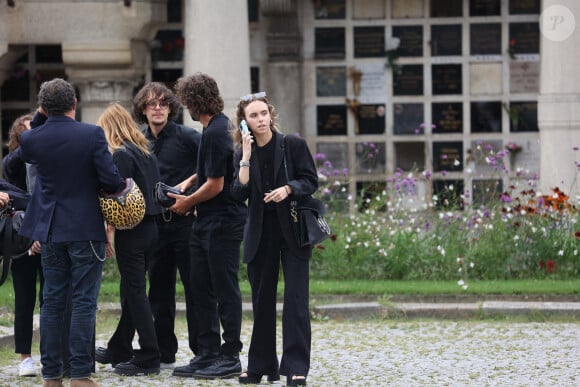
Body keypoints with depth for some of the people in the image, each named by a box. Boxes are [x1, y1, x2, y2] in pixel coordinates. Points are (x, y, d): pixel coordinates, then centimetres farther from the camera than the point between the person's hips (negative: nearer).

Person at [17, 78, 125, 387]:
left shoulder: (31, 139, -4)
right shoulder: (92, 134, -13)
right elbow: (111, 180, -16)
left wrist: (39, 115, 19)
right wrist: (120, 185, 7)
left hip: (50, 230, 3)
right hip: (86, 228, -3)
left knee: (52, 301, 9)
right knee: (84, 302, 0)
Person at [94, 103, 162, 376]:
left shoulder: (121, 155, -12)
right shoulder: (146, 153, 13)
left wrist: (109, 231, -15)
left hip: (131, 231, -9)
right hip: (149, 228, 9)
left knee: (135, 292, -5)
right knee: (131, 291, 16)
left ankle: (149, 358, -5)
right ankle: (119, 351, 26)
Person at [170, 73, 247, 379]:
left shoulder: (216, 133, -18)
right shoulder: (220, 126, 12)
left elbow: (215, 184, -18)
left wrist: (187, 202, -3)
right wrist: (190, 181, 16)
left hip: (223, 223, -10)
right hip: (207, 224, 10)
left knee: (225, 290, -2)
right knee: (202, 289, 11)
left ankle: (230, 357, 4)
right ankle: (208, 354, 16)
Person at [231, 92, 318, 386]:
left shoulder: (293, 144, -3)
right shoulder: (243, 153, 5)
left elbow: (311, 180, -3)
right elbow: (240, 193, -6)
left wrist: (288, 189, -20)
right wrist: (246, 158, -13)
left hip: (293, 229, -3)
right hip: (260, 232, 3)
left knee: (295, 298, -8)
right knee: (262, 300, 7)